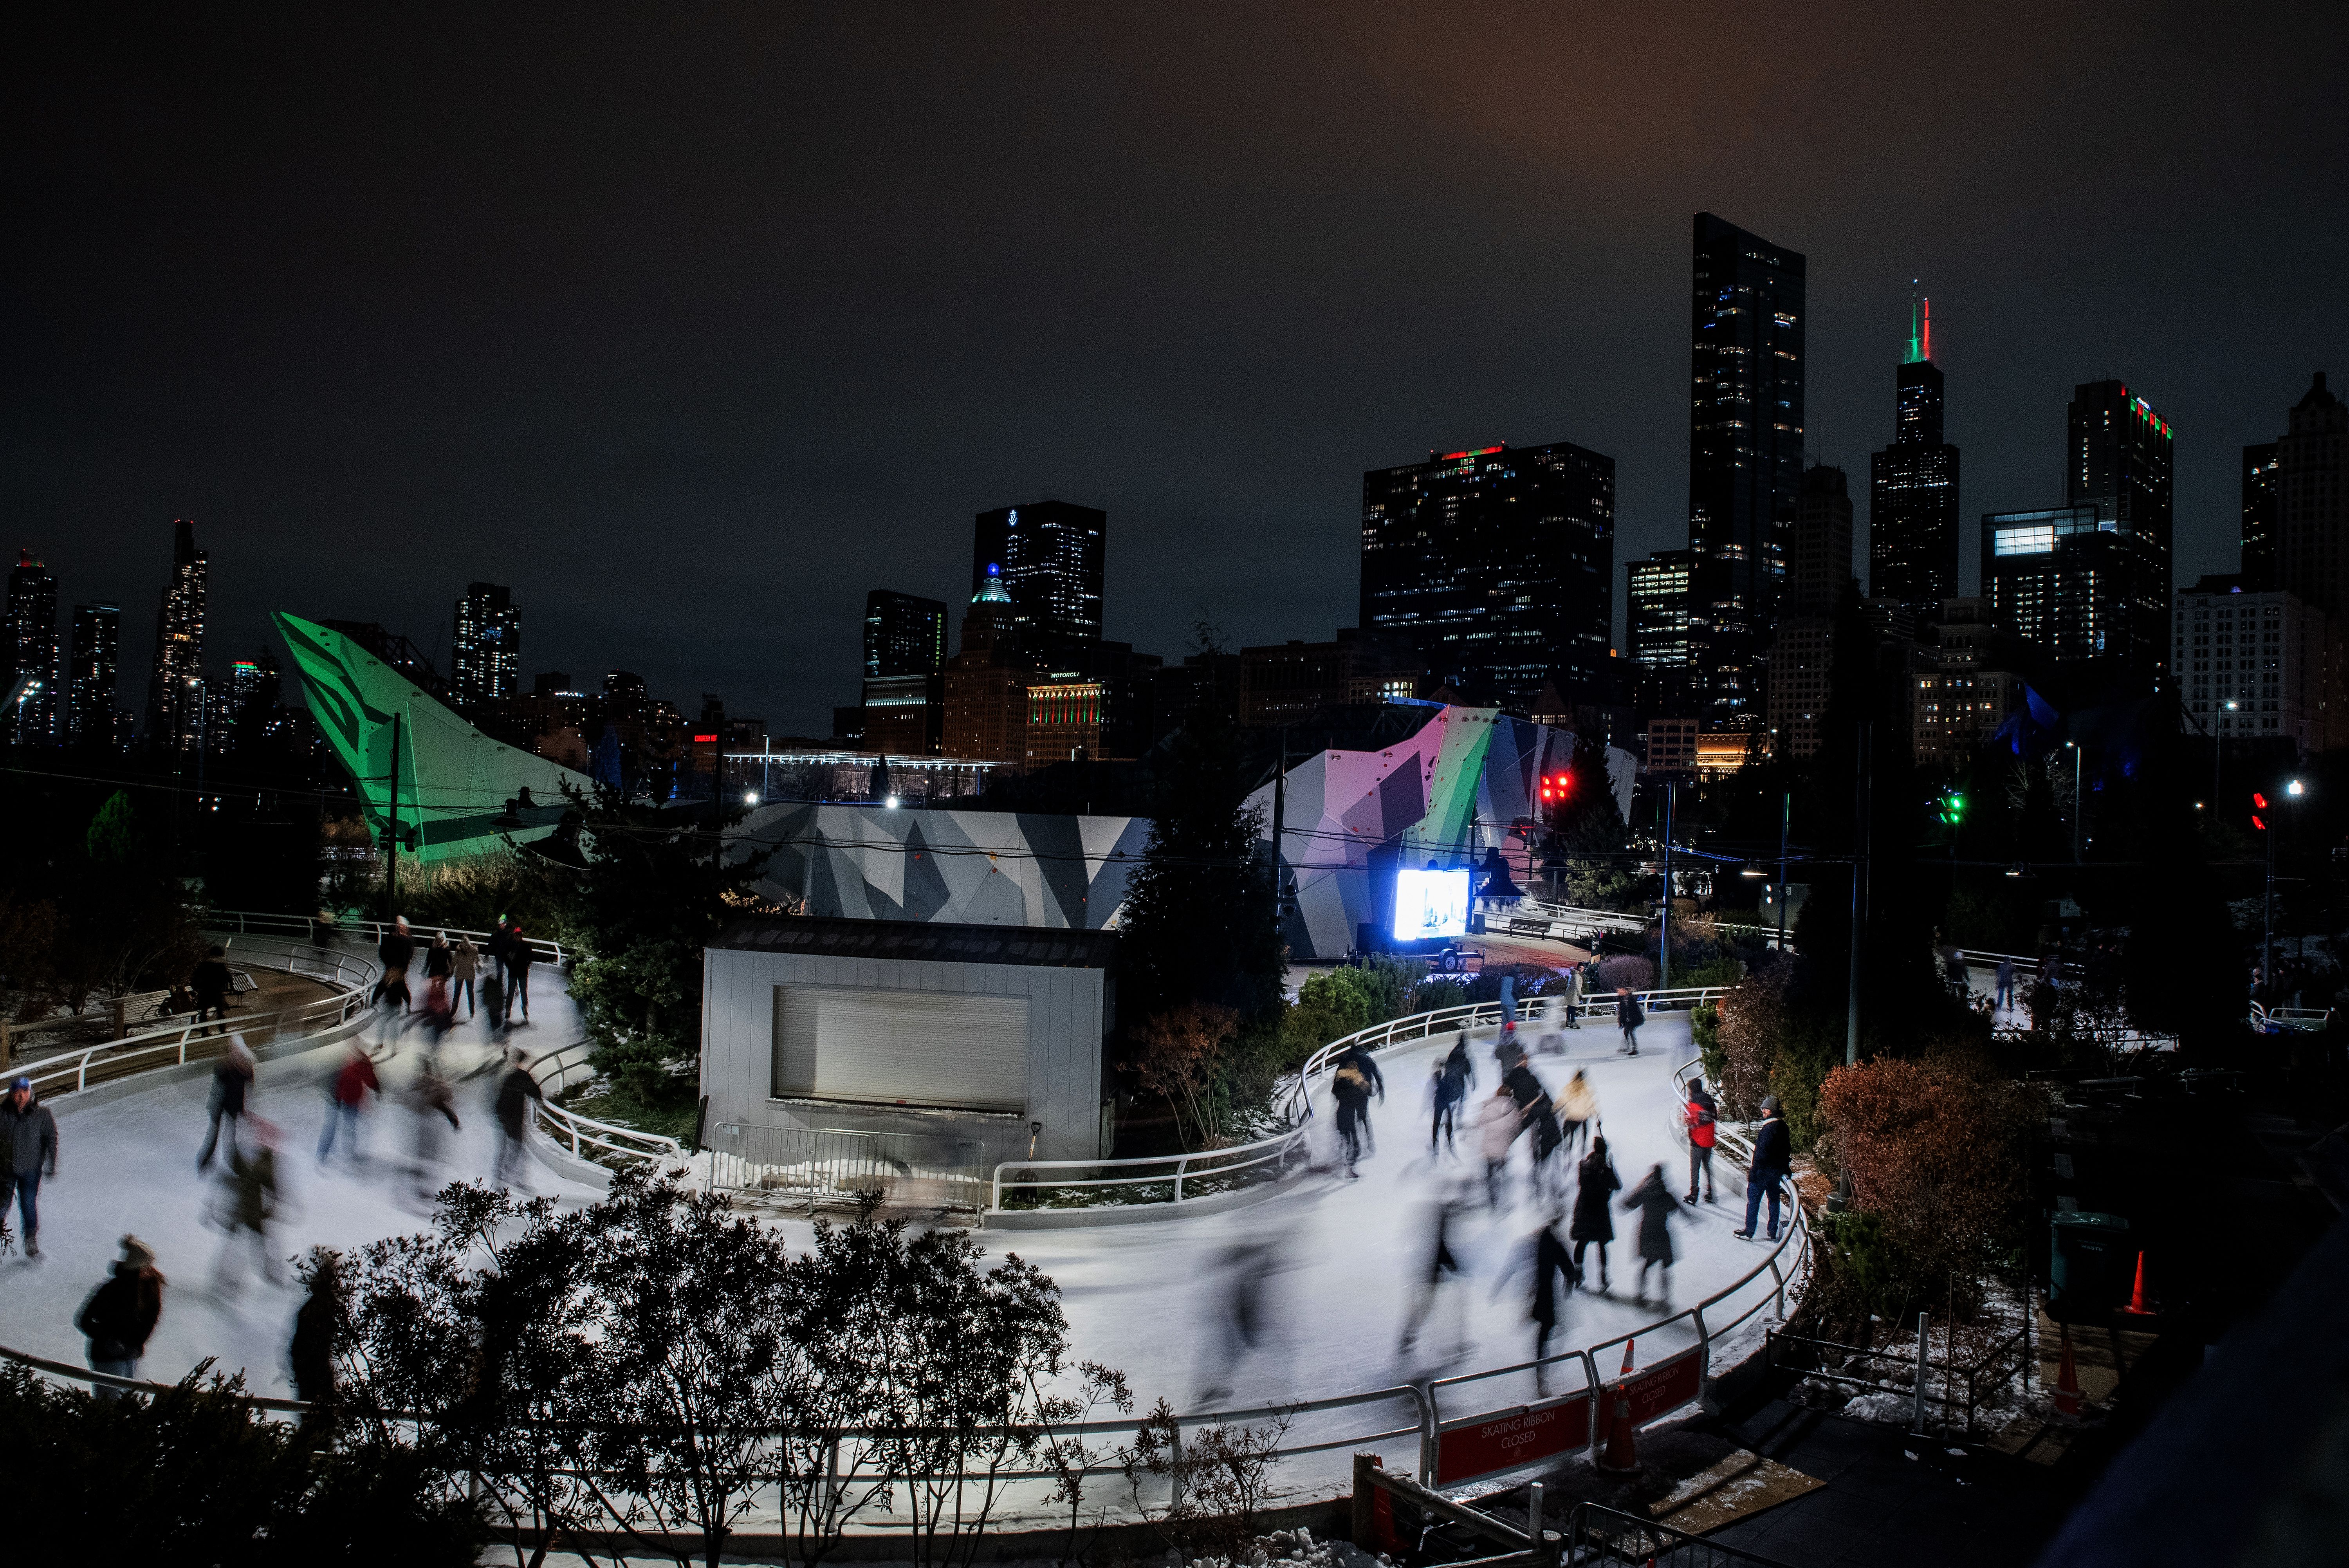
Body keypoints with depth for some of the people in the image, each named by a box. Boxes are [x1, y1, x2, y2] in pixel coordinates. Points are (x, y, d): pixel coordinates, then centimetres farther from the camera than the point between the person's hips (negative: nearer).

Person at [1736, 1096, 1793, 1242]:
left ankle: (1749, 1232, 10)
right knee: (1774, 1199, 18)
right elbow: (1787, 1149, 14)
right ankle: (1773, 1233, 24)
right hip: (1777, 1171, 8)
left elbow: (1761, 1154, -24)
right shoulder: (1783, 1126, 4)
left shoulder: (1768, 1129, -24)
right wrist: (1785, 1168, 24)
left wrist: (1753, 1171, -17)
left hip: (1763, 1171, -8)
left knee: (1753, 1199, 3)